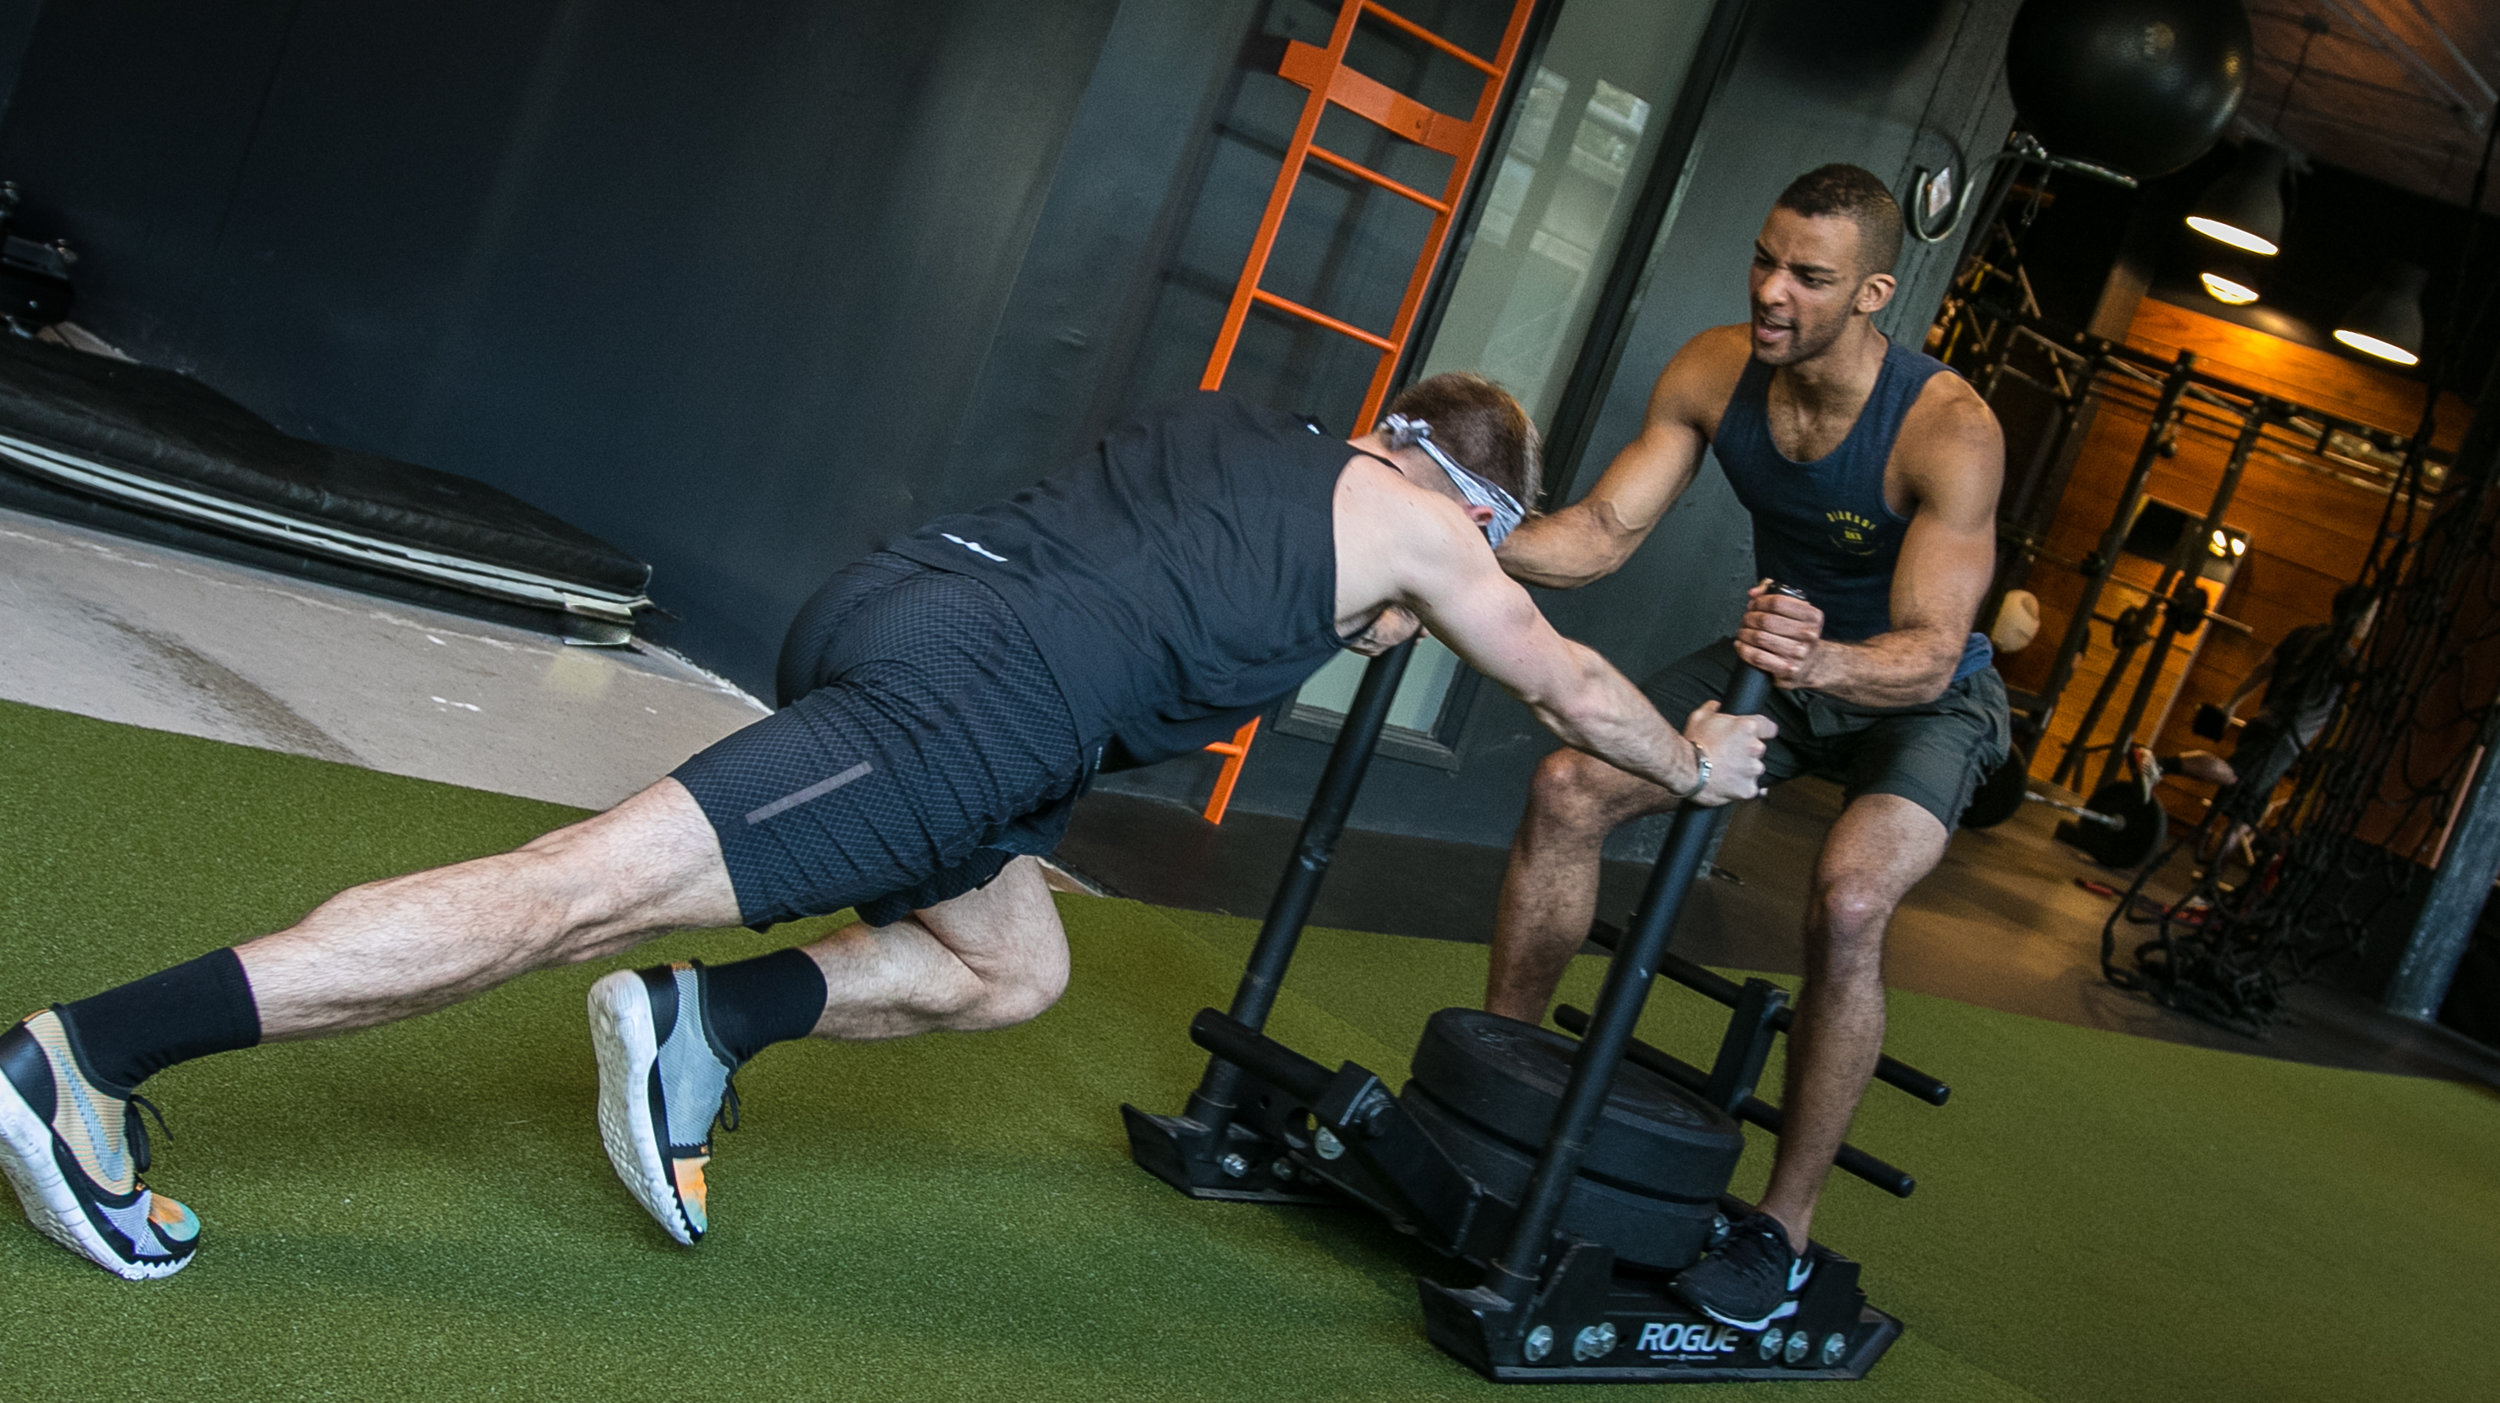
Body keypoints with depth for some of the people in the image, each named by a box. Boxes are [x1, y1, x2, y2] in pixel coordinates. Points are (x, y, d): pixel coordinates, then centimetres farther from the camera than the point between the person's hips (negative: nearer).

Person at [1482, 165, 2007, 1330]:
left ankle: (1785, 1230, -16)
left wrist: (1825, 661, -59)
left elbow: (1928, 653, -37)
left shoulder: (1948, 432, -31)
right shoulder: (1715, 373, -16)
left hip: (1919, 700, -5)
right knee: (1568, 788, -10)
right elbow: (1603, 532, -18)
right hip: (1784, 657, 5)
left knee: (1848, 900, -31)